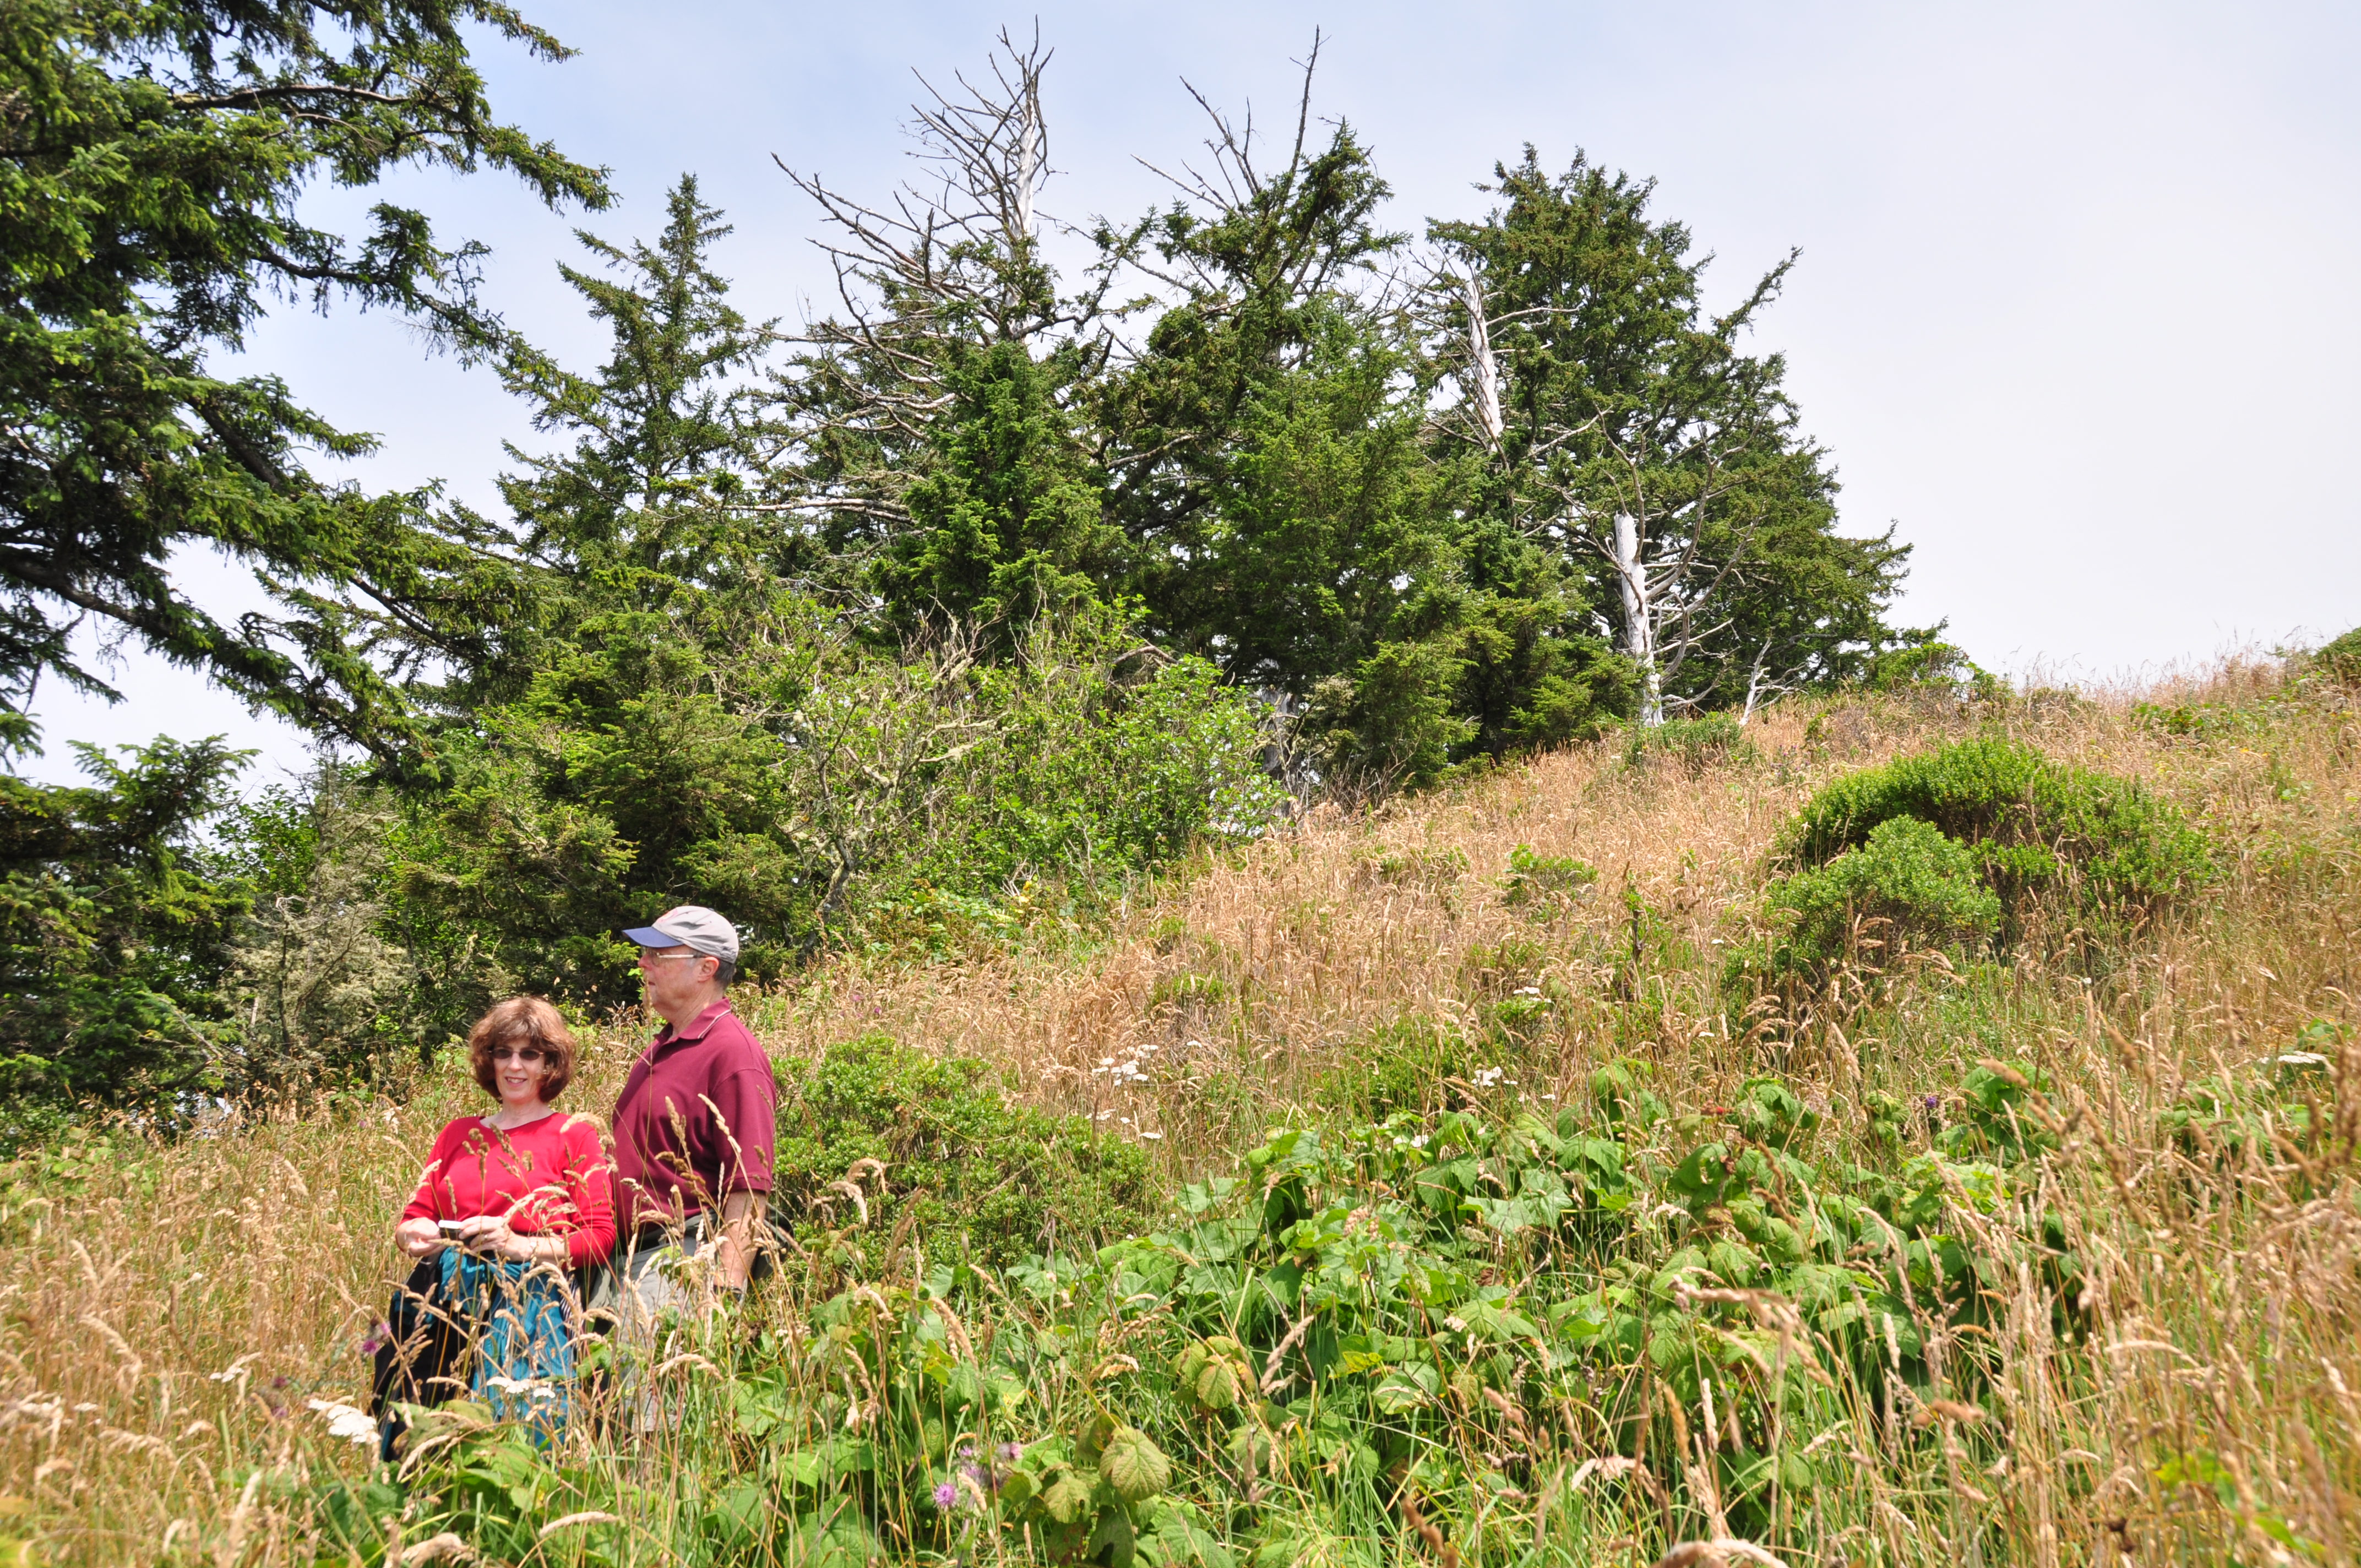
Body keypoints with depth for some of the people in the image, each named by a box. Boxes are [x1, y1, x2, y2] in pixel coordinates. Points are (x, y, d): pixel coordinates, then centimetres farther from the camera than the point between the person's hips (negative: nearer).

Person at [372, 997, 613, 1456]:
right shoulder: (459, 1134, 18)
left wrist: (519, 1245, -15)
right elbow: (413, 1217, 19)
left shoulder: (575, 1136, 5)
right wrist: (415, 1237, -5)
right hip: (445, 1296, 4)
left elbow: (600, 1236, -2)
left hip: (529, 1300, -4)